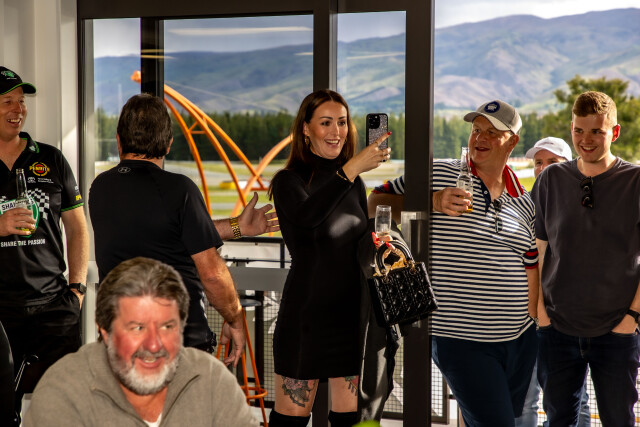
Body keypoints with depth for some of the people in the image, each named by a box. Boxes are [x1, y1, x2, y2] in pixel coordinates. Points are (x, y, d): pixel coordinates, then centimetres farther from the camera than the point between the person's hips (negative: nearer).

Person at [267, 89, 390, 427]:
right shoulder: (289, 181, -7)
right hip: (306, 313, -6)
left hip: (351, 313, 6)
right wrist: (352, 168, -35)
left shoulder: (354, 183, 11)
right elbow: (307, 216, -30)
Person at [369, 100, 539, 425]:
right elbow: (374, 203, -7)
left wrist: (529, 322, 12)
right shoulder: (438, 175, -4)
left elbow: (531, 267, 17)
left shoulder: (522, 202, 11)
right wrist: (431, 201, -19)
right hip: (461, 341, -5)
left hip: (518, 341, 6)